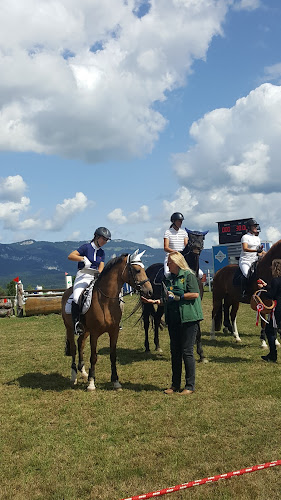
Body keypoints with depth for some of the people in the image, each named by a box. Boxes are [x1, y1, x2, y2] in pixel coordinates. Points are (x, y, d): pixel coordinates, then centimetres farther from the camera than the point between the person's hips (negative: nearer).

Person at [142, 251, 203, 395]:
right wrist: (155, 301, 5)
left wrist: (177, 297, -14)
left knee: (187, 352, -4)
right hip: (173, 320, 7)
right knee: (175, 351, 11)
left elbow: (195, 294, -15)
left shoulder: (189, 275, -5)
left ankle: (190, 386, 6)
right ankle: (175, 384, 20)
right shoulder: (169, 279, 16)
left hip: (188, 318, -7)